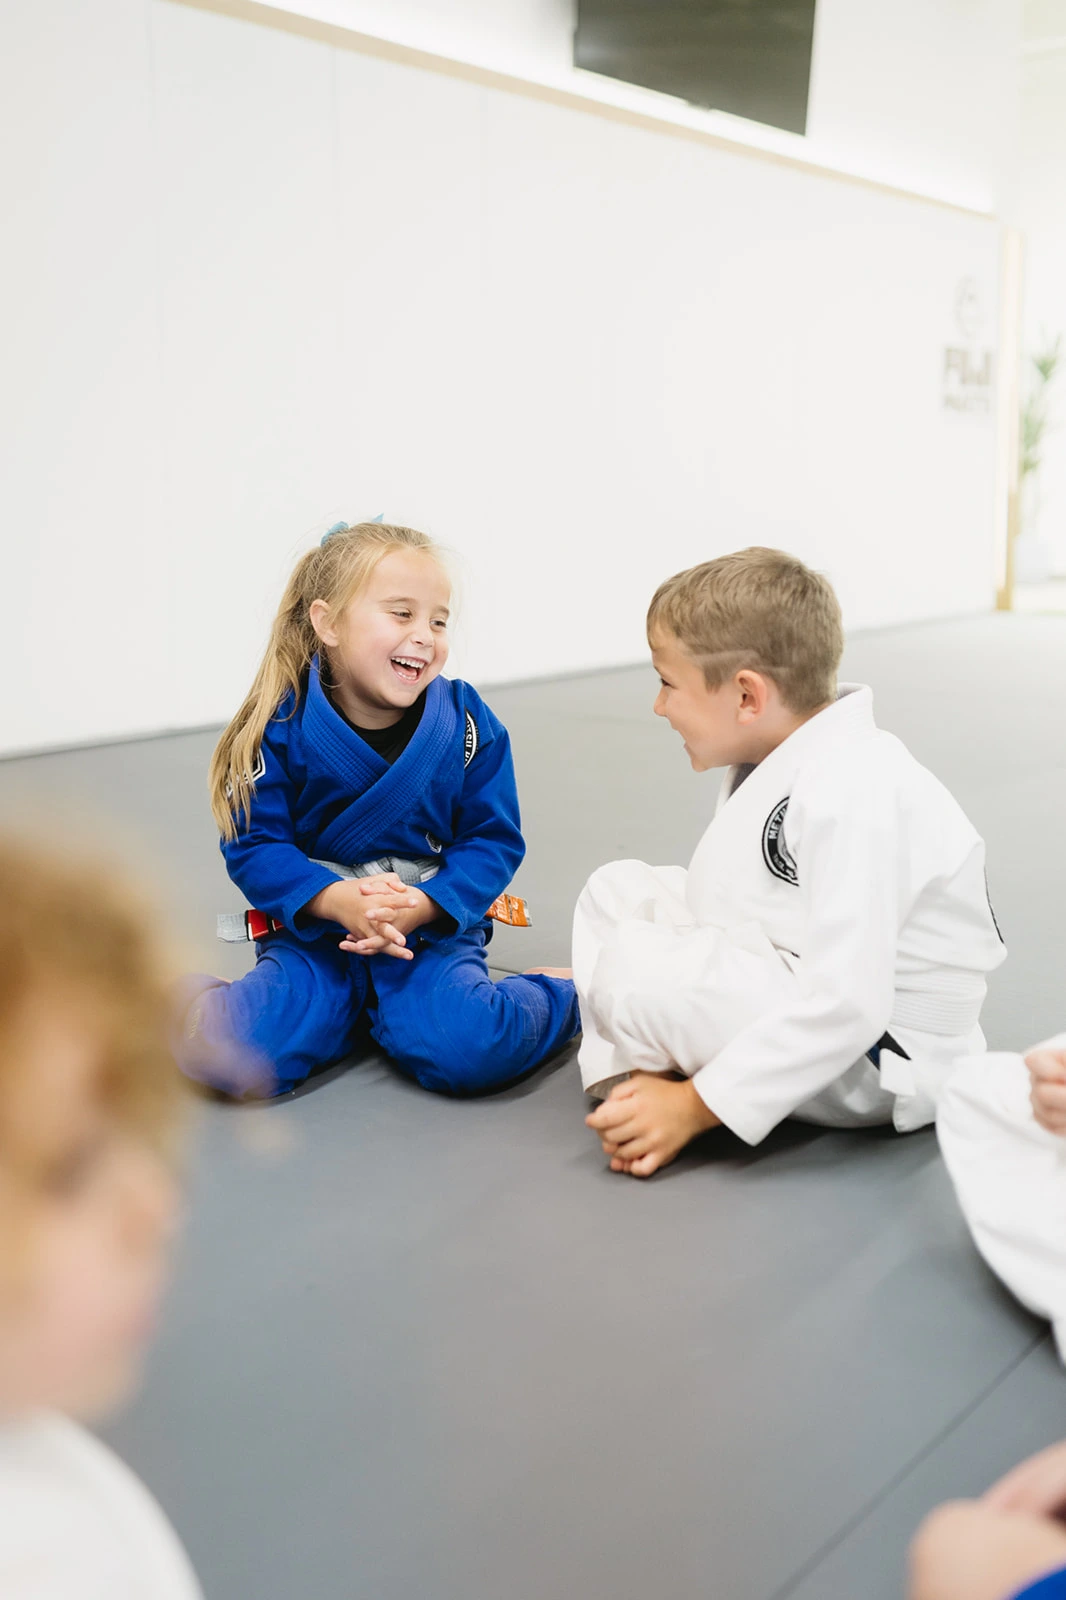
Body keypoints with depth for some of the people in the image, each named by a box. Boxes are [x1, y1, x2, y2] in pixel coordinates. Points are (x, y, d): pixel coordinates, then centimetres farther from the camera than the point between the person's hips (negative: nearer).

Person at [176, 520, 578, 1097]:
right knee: (232, 1051, -25)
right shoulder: (282, 725, -8)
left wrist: (422, 906, -19)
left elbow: (493, 840, -1)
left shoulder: (466, 721, -4)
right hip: (315, 931, 0)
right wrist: (336, 900, -24)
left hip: (435, 927, 0)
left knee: (466, 1050, -29)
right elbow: (254, 845, -6)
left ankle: (561, 992, 4)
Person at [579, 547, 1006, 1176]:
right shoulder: (781, 763, 5)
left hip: (876, 1056, -10)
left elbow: (846, 1004, -32)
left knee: (637, 971, -29)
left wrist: (695, 1106, -27)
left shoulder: (854, 797, -28)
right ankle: (630, 1084, -5)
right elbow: (731, 910, 11)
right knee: (617, 889, 5)